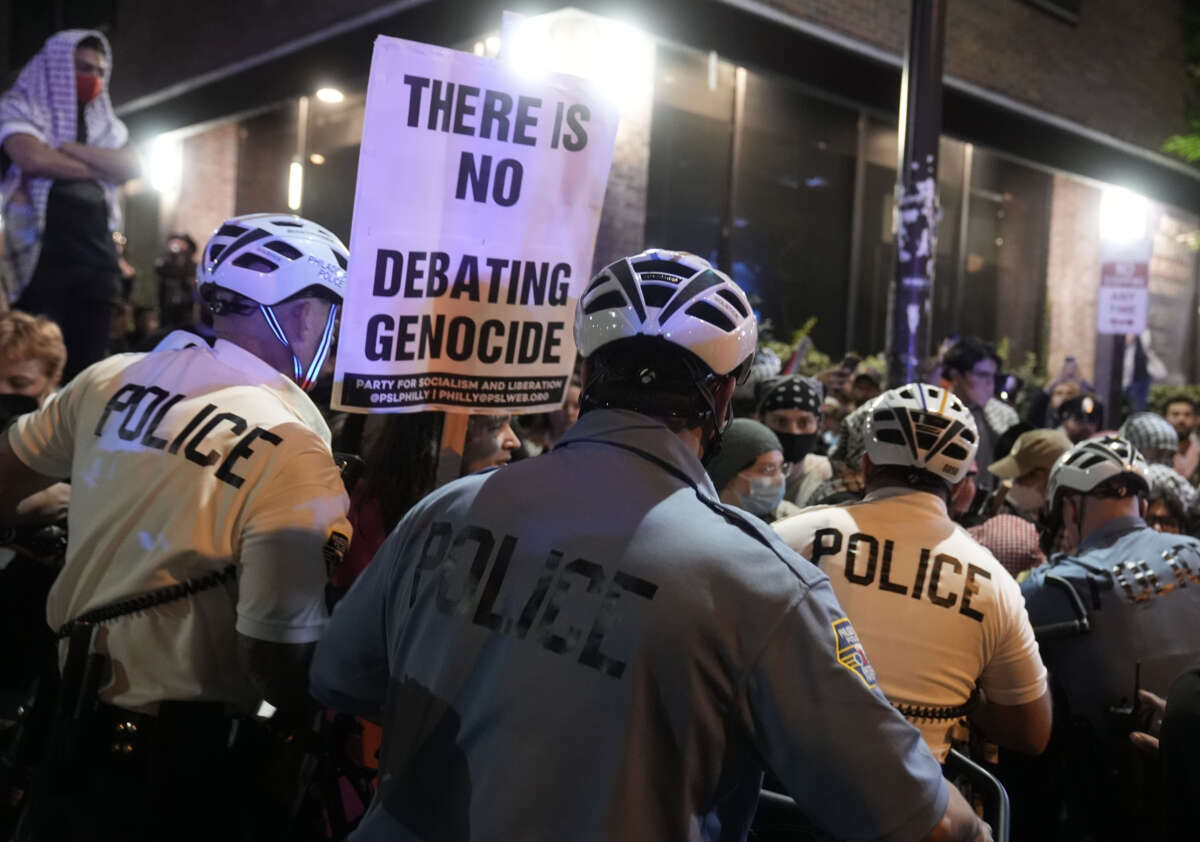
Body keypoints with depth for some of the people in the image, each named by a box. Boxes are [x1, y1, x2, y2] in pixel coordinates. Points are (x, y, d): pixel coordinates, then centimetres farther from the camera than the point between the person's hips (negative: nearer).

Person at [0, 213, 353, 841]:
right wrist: (322, 728, -5)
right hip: (184, 748, -6)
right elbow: (277, 656, -24)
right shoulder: (293, 453, -24)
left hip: (71, 705, 6)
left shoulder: (113, 377, -4)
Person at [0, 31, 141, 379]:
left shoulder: (107, 125, 21)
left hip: (97, 261, 5)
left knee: (84, 369, 2)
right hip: (41, 258, -4)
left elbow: (131, 168, 1)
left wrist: (66, 147, -5)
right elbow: (34, 159, -14)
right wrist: (99, 168, 0)